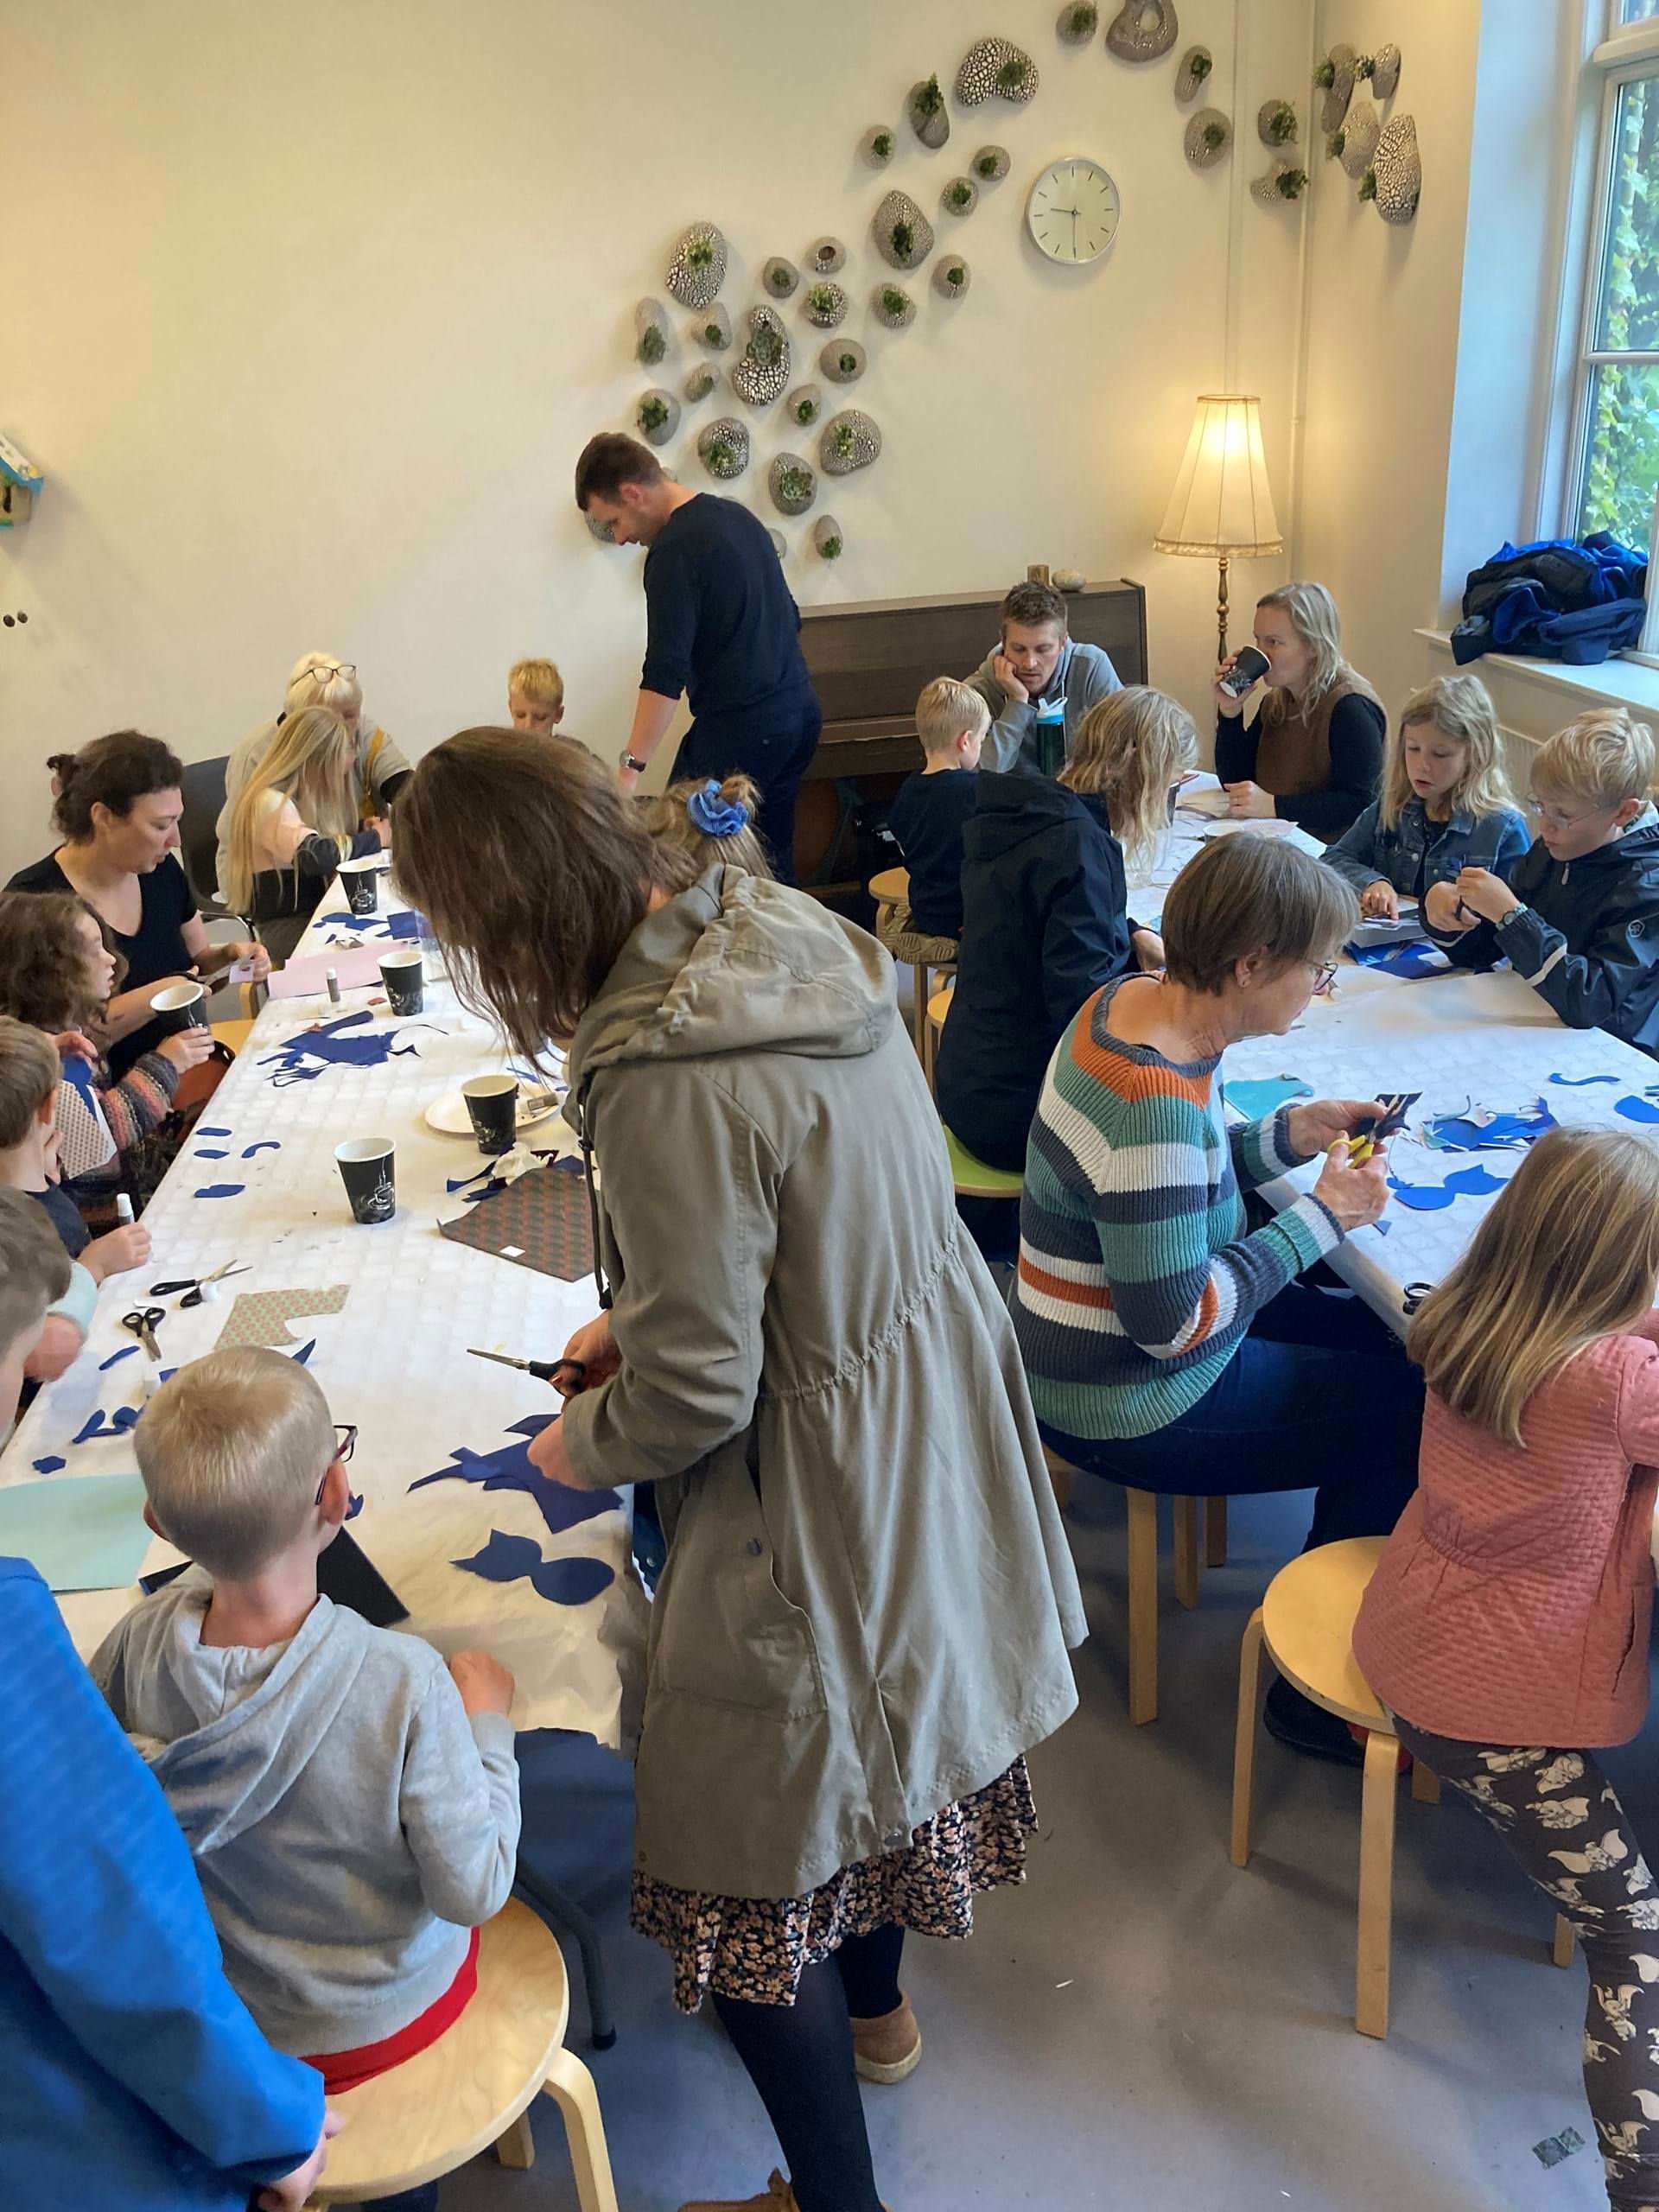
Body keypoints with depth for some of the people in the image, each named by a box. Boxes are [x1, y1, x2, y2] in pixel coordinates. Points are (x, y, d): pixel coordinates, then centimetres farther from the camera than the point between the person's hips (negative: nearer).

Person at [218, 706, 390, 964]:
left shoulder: (300, 796, 13)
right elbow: (317, 856, -31)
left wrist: (365, 834, -3)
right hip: (286, 927, -8)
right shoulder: (270, 802, -17)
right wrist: (375, 839, -16)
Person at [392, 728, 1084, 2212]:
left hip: (821, 1495, -9)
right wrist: (636, 1318, 10)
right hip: (933, 1405, 10)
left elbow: (699, 1388, -24)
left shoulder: (671, 1081, -32)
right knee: (888, 1715, 31)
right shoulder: (785, 928, -5)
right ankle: (874, 2002, 59)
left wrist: (583, 1448, -3)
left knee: (747, 1863, 12)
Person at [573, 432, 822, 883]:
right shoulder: (738, 515, 13)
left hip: (739, 728, -9)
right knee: (772, 863, 13)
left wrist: (629, 771, -21)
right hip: (798, 713, 9)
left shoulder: (674, 550, -14)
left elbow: (665, 674, -21)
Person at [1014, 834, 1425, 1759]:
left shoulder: (1141, 1000, -5)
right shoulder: (1154, 1106, -33)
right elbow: (1174, 1324, -28)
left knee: (1384, 1340, 16)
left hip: (1086, 1345, 9)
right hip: (1130, 1409, -9)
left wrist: (1293, 1133, -4)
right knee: (1409, 1409, 4)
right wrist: (1321, 1216, -20)